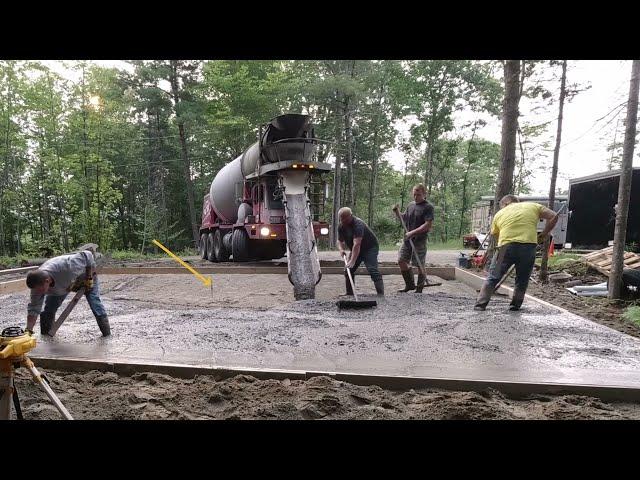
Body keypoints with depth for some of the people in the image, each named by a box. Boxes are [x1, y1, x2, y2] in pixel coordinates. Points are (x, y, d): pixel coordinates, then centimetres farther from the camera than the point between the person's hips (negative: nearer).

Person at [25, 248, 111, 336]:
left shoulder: (65, 267, -48)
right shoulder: (37, 284, -30)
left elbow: (87, 255, -34)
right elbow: (33, 309, -20)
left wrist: (90, 276, -27)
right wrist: (29, 330, -27)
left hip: (85, 277, -4)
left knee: (95, 302, -11)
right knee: (48, 309, -3)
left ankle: (107, 334, 1)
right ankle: (45, 335, 18)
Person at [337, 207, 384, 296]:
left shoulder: (358, 224, -30)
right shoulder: (341, 227, -4)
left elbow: (357, 244, -39)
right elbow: (340, 241, 9)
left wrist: (352, 261, -46)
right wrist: (341, 249, -15)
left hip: (370, 248, -8)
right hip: (355, 250, 8)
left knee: (373, 270, -23)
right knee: (348, 271, 5)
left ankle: (381, 294, -26)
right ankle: (349, 294, 16)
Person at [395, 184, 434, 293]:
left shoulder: (428, 207, -9)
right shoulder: (410, 205, 12)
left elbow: (428, 225, -18)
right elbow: (404, 218, 25)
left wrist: (412, 232, -21)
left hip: (420, 240, -7)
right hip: (407, 239, 7)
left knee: (420, 265, 2)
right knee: (401, 261, 5)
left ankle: (419, 289, 16)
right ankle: (410, 284, 22)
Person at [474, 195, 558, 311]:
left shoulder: (499, 214, 18)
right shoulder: (533, 206, 19)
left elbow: (495, 235, 17)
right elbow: (553, 217, 14)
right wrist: (543, 235, 18)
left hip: (506, 246, -1)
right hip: (529, 246, 1)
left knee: (493, 277, 8)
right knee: (522, 280, 19)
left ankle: (480, 305, 7)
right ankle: (515, 305, 23)